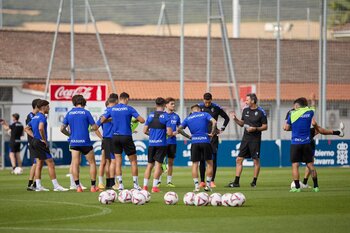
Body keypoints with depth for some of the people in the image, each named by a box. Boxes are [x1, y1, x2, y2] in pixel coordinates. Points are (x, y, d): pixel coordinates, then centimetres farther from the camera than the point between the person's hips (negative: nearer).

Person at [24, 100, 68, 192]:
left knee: (39, 164, 10)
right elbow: (41, 128, -31)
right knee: (51, 164, -6)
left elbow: (26, 128, 23)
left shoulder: (35, 117, 15)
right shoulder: (42, 117, -14)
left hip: (35, 142, 10)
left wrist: (34, 136, 13)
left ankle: (38, 186, 8)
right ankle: (56, 186, -6)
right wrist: (44, 140, -20)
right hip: (41, 143, -10)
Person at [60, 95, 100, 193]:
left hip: (74, 142, 3)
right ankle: (93, 186, 5)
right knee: (92, 163, 8)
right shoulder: (86, 113, -5)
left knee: (75, 164, 4)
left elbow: (62, 129, 5)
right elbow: (95, 127, -4)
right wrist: (93, 127, 19)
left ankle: (78, 186, -4)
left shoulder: (69, 113, 5)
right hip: (85, 142, -3)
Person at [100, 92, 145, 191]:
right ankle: (135, 184, 6)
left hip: (115, 137, 3)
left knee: (118, 161, 8)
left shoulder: (111, 109, 2)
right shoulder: (129, 109, -7)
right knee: (133, 161, 7)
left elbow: (102, 120, 8)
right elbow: (142, 120, -9)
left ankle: (120, 184, 2)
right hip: (126, 137, -3)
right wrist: (136, 120, 13)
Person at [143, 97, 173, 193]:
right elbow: (169, 133, -12)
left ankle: (145, 186, 11)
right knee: (158, 164, -1)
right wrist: (171, 134, 10)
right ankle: (155, 186, -4)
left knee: (150, 164, 12)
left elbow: (145, 131, 8)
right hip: (161, 144, -4)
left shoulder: (150, 115, 5)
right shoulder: (166, 117, -7)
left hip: (151, 143, 4)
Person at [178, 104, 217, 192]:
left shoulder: (188, 118, 12)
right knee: (209, 163, 10)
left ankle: (196, 186, 0)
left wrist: (188, 136, 12)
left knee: (195, 164, 7)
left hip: (194, 142, 2)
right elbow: (214, 122, -10)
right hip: (205, 141, -2)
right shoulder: (204, 114, 6)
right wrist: (212, 133, -2)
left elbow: (179, 129, 5)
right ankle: (208, 185, 6)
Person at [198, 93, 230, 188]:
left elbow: (227, 118, 13)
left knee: (214, 159, -3)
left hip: (213, 136, 0)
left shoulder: (216, 108, 1)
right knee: (202, 159, 1)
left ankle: (212, 181, 2)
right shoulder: (199, 107, 1)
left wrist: (222, 129, 6)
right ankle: (202, 181, 6)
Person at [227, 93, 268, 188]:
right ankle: (236, 182, 3)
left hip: (255, 139, -5)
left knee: (256, 161, 1)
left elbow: (265, 127, -6)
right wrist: (235, 119, 1)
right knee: (239, 159, 1)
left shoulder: (261, 112, -8)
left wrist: (255, 129, -19)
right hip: (245, 138, 5)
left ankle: (254, 182, 11)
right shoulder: (245, 110, 9)